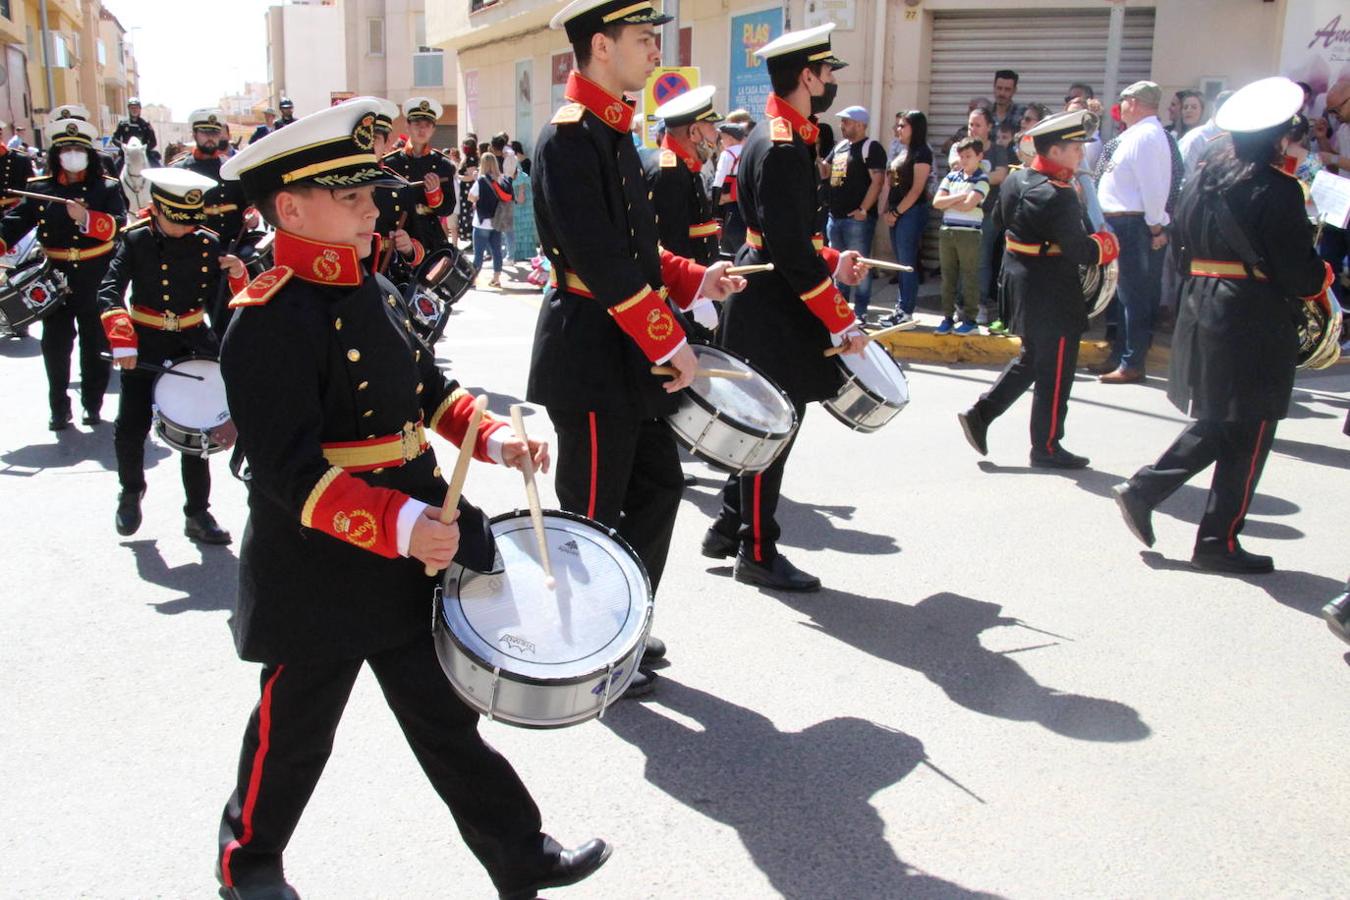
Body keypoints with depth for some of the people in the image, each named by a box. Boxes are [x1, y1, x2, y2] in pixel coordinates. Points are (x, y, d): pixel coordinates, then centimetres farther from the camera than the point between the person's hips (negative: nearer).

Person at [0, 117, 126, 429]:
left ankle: (93, 404, 23)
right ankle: (59, 409, 16)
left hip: (97, 283, -2)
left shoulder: (107, 188, -1)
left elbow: (117, 227, -16)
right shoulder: (40, 189, 5)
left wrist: (86, 218, -33)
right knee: (55, 346, 5)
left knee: (96, 345, 9)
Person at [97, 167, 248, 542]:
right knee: (131, 427, -1)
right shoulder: (136, 240, -6)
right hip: (144, 345, -1)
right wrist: (122, 341, -30)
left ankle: (198, 513, 12)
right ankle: (131, 490, 29)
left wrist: (236, 275, -19)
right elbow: (110, 292, -15)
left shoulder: (208, 244, -1)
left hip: (192, 344, 1)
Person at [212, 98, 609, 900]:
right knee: (295, 735, 14)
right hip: (319, 578, -7)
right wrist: (402, 526, -37)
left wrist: (495, 438, -2)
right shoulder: (268, 324, -21)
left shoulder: (371, 290, 5)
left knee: (446, 715, 16)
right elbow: (293, 473, -27)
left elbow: (429, 386, 15)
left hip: (411, 561, 7)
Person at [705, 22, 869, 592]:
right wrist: (843, 323, -21)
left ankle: (728, 530, 29)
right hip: (773, 314, -11)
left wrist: (832, 264, 9)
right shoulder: (783, 148, -20)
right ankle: (758, 554, 11)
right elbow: (791, 251, -24)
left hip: (765, 308, 11)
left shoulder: (776, 137, 13)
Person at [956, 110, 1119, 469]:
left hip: (1020, 284, 9)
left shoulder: (1016, 179, 4)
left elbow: (1000, 219, 19)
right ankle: (1047, 447, 13)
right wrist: (1105, 245, -4)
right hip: (1051, 296, -9)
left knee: (1031, 359, 23)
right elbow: (1079, 250, -24)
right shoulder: (1057, 196, -23)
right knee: (1054, 373, 4)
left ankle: (980, 413, 16)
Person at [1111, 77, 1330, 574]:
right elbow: (1300, 275, -12)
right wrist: (1323, 274, 9)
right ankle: (1219, 542, 11)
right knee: (1248, 435, 5)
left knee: (1216, 423, 19)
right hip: (1255, 322, -7)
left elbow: (1182, 247, 13)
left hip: (1200, 307, 7)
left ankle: (1142, 490, 10)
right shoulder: (1278, 190, -13)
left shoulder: (1203, 179, 7)